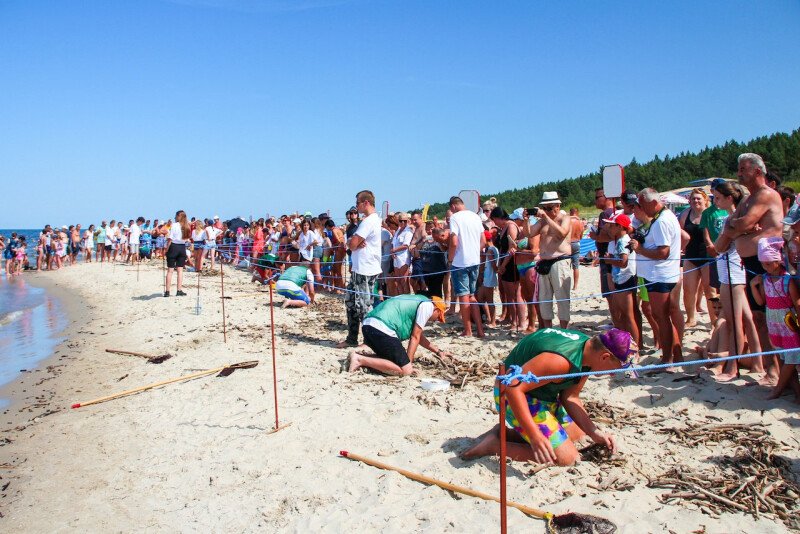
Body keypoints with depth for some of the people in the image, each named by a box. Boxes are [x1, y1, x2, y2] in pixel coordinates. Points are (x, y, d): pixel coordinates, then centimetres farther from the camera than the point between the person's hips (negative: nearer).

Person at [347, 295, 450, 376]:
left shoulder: (417, 302, 30)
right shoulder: (428, 306, 2)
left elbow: (419, 336, 38)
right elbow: (415, 337, -2)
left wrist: (438, 351, 42)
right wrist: (409, 363, 2)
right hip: (382, 328, -10)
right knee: (406, 370, -7)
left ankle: (362, 353, 6)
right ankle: (361, 359, -12)